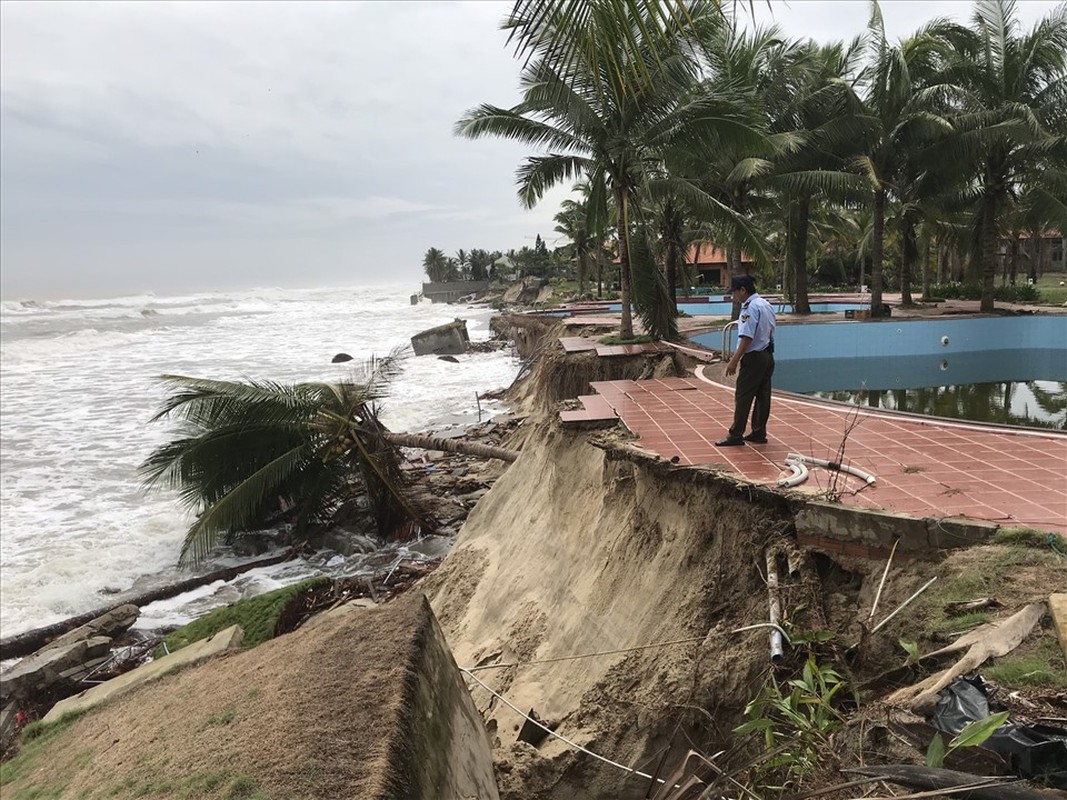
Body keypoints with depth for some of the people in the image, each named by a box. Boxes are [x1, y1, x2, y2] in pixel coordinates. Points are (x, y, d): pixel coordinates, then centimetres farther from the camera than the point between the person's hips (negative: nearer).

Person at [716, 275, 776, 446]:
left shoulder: (750, 308, -16)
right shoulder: (766, 305, 13)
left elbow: (746, 338, -22)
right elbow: (769, 331, 14)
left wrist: (734, 361, -22)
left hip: (754, 358, -9)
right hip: (768, 355, 9)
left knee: (742, 397, -3)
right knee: (763, 396, 10)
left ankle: (736, 435, 1)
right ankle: (759, 433, 16)